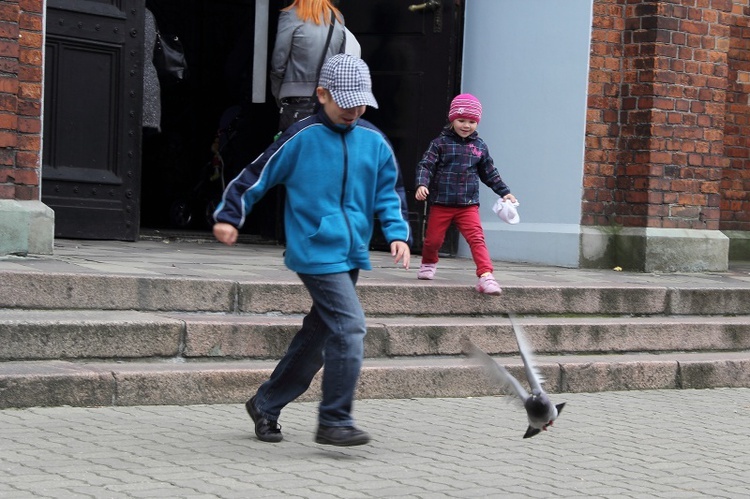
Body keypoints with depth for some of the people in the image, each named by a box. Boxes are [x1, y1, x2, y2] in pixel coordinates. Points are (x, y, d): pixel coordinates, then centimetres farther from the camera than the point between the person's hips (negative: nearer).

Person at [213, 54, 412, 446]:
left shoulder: (374, 141, 8)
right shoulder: (302, 138, -7)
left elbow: (389, 192, 17)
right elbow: (257, 174, 1)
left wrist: (398, 233, 3)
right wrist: (229, 216, 0)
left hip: (352, 255, 7)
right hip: (316, 252, -6)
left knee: (317, 335, 12)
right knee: (348, 327, -18)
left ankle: (266, 404, 28)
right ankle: (334, 421, -10)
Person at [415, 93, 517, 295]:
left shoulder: (480, 147, 8)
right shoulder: (440, 143, -3)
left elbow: (490, 174, 18)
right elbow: (425, 165, -9)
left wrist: (504, 192, 17)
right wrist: (422, 184, -26)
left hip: (468, 205, 1)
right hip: (441, 203, -1)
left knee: (477, 239, -14)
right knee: (433, 239, 8)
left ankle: (486, 275, -21)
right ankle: (428, 264, 39)